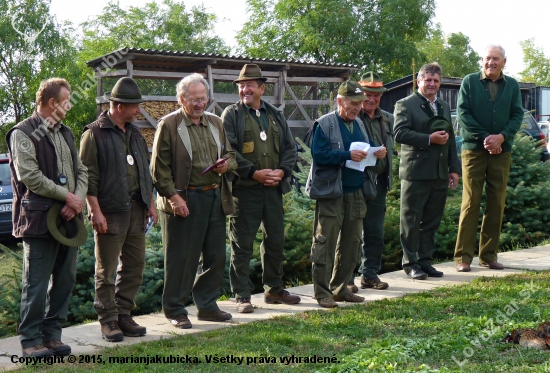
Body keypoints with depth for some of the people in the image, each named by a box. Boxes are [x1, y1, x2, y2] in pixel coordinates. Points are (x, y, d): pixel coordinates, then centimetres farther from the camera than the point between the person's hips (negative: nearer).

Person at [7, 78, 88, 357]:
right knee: (37, 284, -2)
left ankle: (52, 333, 22)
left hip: (68, 219, 7)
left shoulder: (65, 134, 18)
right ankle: (31, 339, 8)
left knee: (65, 279, 10)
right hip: (40, 219, -7)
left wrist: (79, 198, -5)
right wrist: (67, 196, -12)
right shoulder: (23, 133, -5)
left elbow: (81, 171, 15)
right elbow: (30, 176, -14)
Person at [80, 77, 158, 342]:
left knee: (134, 266, 10)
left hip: (136, 210, 7)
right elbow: (88, 176, -11)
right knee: (106, 271, 1)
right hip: (110, 211, -7)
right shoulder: (95, 134, -7)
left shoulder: (135, 134, 16)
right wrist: (95, 210, -16)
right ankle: (108, 321, 10)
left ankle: (123, 314, 21)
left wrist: (150, 204, 16)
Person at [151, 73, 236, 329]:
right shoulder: (168, 125, -4)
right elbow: (159, 167, -7)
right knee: (180, 259, 0)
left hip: (216, 199, 6)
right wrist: (173, 196, -15)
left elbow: (230, 154, 23)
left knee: (215, 256, 11)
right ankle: (175, 310, 12)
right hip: (184, 200, -6)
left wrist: (227, 164, 0)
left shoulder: (215, 123, 15)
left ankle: (207, 305, 25)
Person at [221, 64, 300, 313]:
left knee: (276, 241, 12)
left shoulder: (276, 115, 15)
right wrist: (255, 173, -17)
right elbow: (228, 150, -10)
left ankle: (274, 289, 27)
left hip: (273, 189, 5)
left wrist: (281, 171, -5)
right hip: (244, 190, -5)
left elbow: (290, 148, 14)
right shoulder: (231, 115, 0)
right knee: (242, 245, 0)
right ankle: (242, 295, 8)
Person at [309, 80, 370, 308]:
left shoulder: (359, 125, 16)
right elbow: (319, 155, -17)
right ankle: (322, 292, 2)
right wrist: (348, 155, -24)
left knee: (351, 242, 11)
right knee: (325, 241, -5)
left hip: (355, 192, 8)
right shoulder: (324, 124, -7)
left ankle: (340, 288, 23)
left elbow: (367, 149, 23)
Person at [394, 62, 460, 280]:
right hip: (416, 172, -6)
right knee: (411, 221, 0)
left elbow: (451, 139, 20)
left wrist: (454, 168, 13)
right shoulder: (405, 105, -2)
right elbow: (400, 133, -16)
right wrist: (429, 139, -20)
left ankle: (425, 260, 19)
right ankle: (410, 263, 8)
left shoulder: (444, 107, 20)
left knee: (432, 221, 10)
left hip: (440, 173, 6)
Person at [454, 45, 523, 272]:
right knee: (470, 203, -3)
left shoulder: (512, 85, 10)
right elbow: (463, 113, -5)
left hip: (501, 151, 3)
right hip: (473, 149, -3)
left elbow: (517, 115, 5)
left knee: (496, 204, 5)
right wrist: (484, 138, -14)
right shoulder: (470, 81, 2)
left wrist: (501, 137, -13)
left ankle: (489, 255, 13)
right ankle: (463, 257, 1)